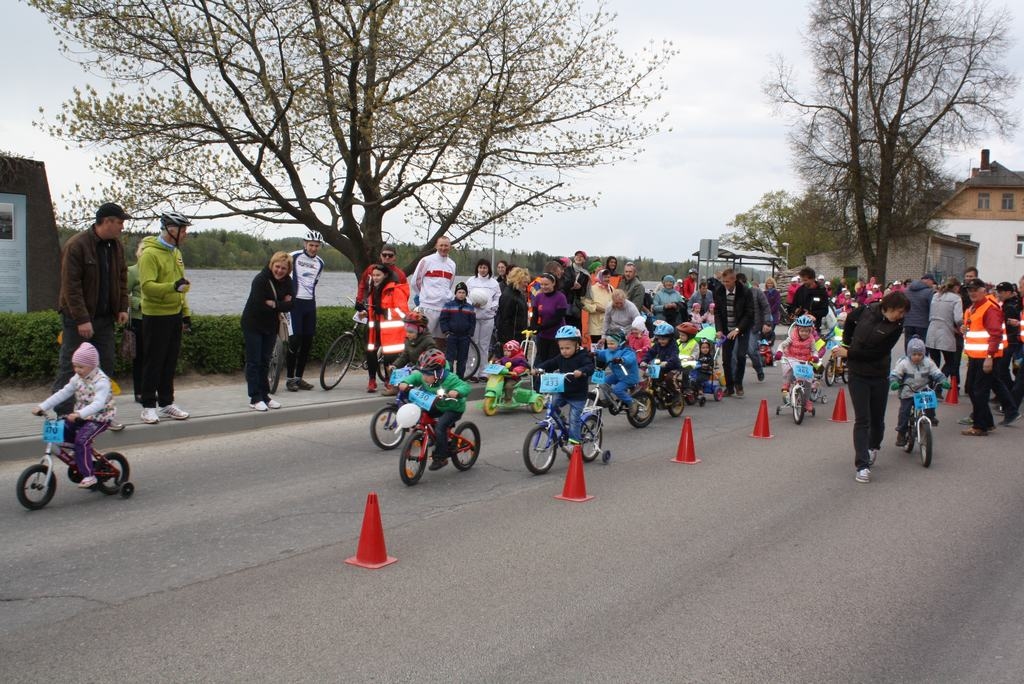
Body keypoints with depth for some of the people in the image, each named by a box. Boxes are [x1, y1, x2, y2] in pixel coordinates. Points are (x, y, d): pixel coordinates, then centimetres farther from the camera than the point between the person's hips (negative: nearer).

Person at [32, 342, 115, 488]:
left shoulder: (101, 381, -20)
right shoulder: (77, 378, 6)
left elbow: (98, 404, -33)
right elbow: (62, 393, 6)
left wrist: (79, 414, -46)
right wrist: (42, 407, -2)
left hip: (99, 418, -9)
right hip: (81, 416, 9)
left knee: (82, 440, -25)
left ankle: (88, 475, -16)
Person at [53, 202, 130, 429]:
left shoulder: (116, 246, 8)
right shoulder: (76, 245, -15)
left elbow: (121, 278, 16)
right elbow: (71, 286, -18)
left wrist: (122, 308, 6)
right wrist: (81, 319, -21)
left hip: (104, 317, 7)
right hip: (77, 318, -7)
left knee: (105, 366, 7)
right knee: (69, 368, -2)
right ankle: (63, 417, 4)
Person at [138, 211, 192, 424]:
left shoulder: (176, 252, 13)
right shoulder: (150, 253, -14)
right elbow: (147, 286, -24)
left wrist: (186, 313, 17)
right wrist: (173, 286, -37)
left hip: (174, 315, 8)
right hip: (156, 316, -8)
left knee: (170, 363, 13)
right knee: (154, 363, -1)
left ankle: (167, 404, 21)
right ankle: (149, 406, 7)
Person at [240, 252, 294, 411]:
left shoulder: (287, 281, -1)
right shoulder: (260, 280, -20)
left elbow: (290, 305, -7)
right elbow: (259, 305, -27)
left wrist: (274, 304, -21)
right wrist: (281, 304, -17)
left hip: (271, 326, 6)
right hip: (253, 325, -6)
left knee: (265, 362, 11)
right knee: (254, 362, -3)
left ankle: (265, 395, 17)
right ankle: (255, 398, -2)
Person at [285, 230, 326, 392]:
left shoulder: (320, 263, 11)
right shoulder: (294, 257, -7)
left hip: (310, 304, 6)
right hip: (294, 302, -6)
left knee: (307, 341, 5)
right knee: (295, 340, -11)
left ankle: (299, 377, 13)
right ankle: (289, 378, -2)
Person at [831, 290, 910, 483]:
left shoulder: (896, 327, -11)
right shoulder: (866, 311, -6)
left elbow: (877, 353, -17)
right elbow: (850, 320, 17)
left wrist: (848, 354, -17)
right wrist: (846, 343, 12)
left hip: (879, 377, 0)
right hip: (857, 375, 0)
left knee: (877, 418, 13)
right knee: (862, 420, -6)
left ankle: (873, 447, 44)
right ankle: (862, 465, -7)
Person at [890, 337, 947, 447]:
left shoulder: (928, 363, -1)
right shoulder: (903, 363, -8)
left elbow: (937, 373, -1)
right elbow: (894, 375, -11)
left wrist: (943, 381, -21)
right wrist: (894, 382, -32)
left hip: (923, 391, 2)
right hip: (907, 393, -2)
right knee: (904, 412, -10)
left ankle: (931, 417, 5)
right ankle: (901, 434, 1)